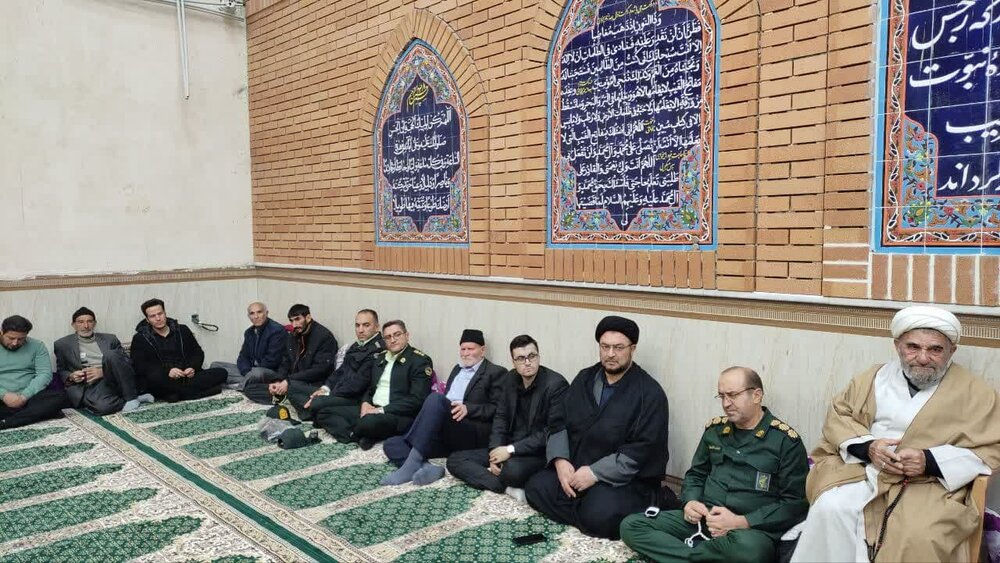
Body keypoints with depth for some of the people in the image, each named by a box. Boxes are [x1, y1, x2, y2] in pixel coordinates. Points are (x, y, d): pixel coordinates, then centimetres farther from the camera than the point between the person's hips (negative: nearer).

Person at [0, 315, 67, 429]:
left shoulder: (36, 346, 6)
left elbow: (45, 374, -3)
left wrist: (24, 396, -17)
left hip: (28, 398, 2)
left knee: (60, 395, -29)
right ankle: (37, 413, -21)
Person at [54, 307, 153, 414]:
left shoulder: (109, 339, 16)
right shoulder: (63, 344, 15)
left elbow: (127, 363, 9)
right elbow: (60, 371, 18)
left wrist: (103, 371, -8)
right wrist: (71, 377, -6)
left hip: (114, 380, 2)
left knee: (111, 354, -31)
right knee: (101, 406, -39)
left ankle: (131, 397, -22)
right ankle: (137, 399, -14)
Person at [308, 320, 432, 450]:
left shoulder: (421, 361, -5)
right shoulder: (381, 357, 18)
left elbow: (417, 400, -13)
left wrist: (382, 410, -17)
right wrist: (365, 403, 0)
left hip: (399, 415, -8)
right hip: (371, 409, 8)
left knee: (369, 422, -41)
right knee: (323, 411, -5)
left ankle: (353, 433, -9)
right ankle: (360, 437, -21)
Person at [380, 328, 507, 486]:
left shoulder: (496, 372, 6)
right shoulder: (457, 369, 28)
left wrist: (468, 409, -19)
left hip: (474, 435, -7)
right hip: (444, 435, 8)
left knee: (435, 398, -32)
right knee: (391, 444, -8)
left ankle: (411, 464, -34)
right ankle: (427, 467, -33)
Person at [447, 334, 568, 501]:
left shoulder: (556, 384, -15)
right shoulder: (510, 378, 6)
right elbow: (501, 417, 9)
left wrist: (511, 449, -21)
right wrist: (496, 450, -9)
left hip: (539, 454, -7)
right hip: (508, 449, 8)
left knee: (513, 468, -41)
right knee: (455, 460, -5)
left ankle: (489, 475, -7)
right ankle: (508, 488, -20)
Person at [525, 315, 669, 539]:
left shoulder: (649, 393, -11)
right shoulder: (584, 378, 7)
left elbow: (642, 449, -17)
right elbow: (561, 423, 8)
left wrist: (595, 473, -22)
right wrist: (560, 460, -11)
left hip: (625, 479, -6)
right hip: (575, 470, 6)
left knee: (600, 516, -30)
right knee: (536, 488, -13)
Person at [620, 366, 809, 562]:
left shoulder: (786, 440, -4)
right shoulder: (714, 429, 11)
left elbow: (795, 503, -7)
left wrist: (741, 522, -18)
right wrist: (690, 502, -1)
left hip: (752, 529, -4)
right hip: (704, 519, 5)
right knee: (631, 525, -13)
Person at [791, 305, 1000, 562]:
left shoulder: (975, 393, 4)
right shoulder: (875, 378, 13)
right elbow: (838, 415, 12)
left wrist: (930, 461, -15)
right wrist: (867, 447, -9)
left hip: (932, 483, -2)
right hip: (863, 469, 2)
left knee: (919, 537, -32)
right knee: (830, 509, -27)